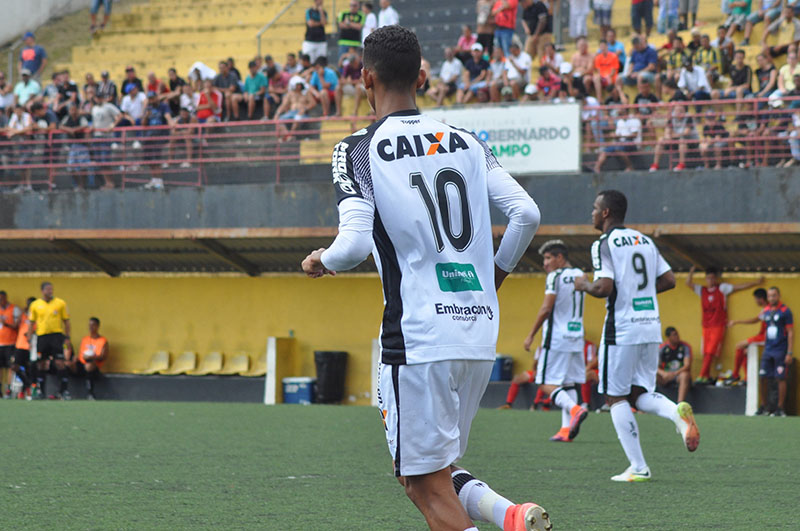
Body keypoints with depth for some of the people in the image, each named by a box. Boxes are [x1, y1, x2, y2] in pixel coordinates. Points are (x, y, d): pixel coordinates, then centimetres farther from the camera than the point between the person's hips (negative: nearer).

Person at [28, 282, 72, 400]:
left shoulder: (60, 303, 3)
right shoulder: (35, 305, 6)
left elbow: (66, 321, 6)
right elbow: (31, 323, 11)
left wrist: (67, 338, -1)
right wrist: (29, 340, 5)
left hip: (57, 335, -2)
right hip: (41, 336, 2)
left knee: (60, 362, -9)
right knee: (42, 363, 4)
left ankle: (64, 390, -4)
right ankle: (41, 391, 12)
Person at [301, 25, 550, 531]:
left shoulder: (359, 150, -5)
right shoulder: (466, 141, 11)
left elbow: (355, 244, -16)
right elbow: (527, 213, 4)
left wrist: (320, 261, 7)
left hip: (418, 339, -6)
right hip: (480, 336, 6)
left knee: (427, 485, 1)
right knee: (434, 472, 20)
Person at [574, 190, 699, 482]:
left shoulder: (604, 244, -9)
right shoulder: (645, 241, 13)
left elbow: (604, 287, -19)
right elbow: (669, 280, 12)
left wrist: (584, 285, 1)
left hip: (622, 329, -7)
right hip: (651, 326, 7)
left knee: (616, 398, 3)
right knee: (640, 394, 15)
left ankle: (638, 467, -2)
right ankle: (678, 412, -17)